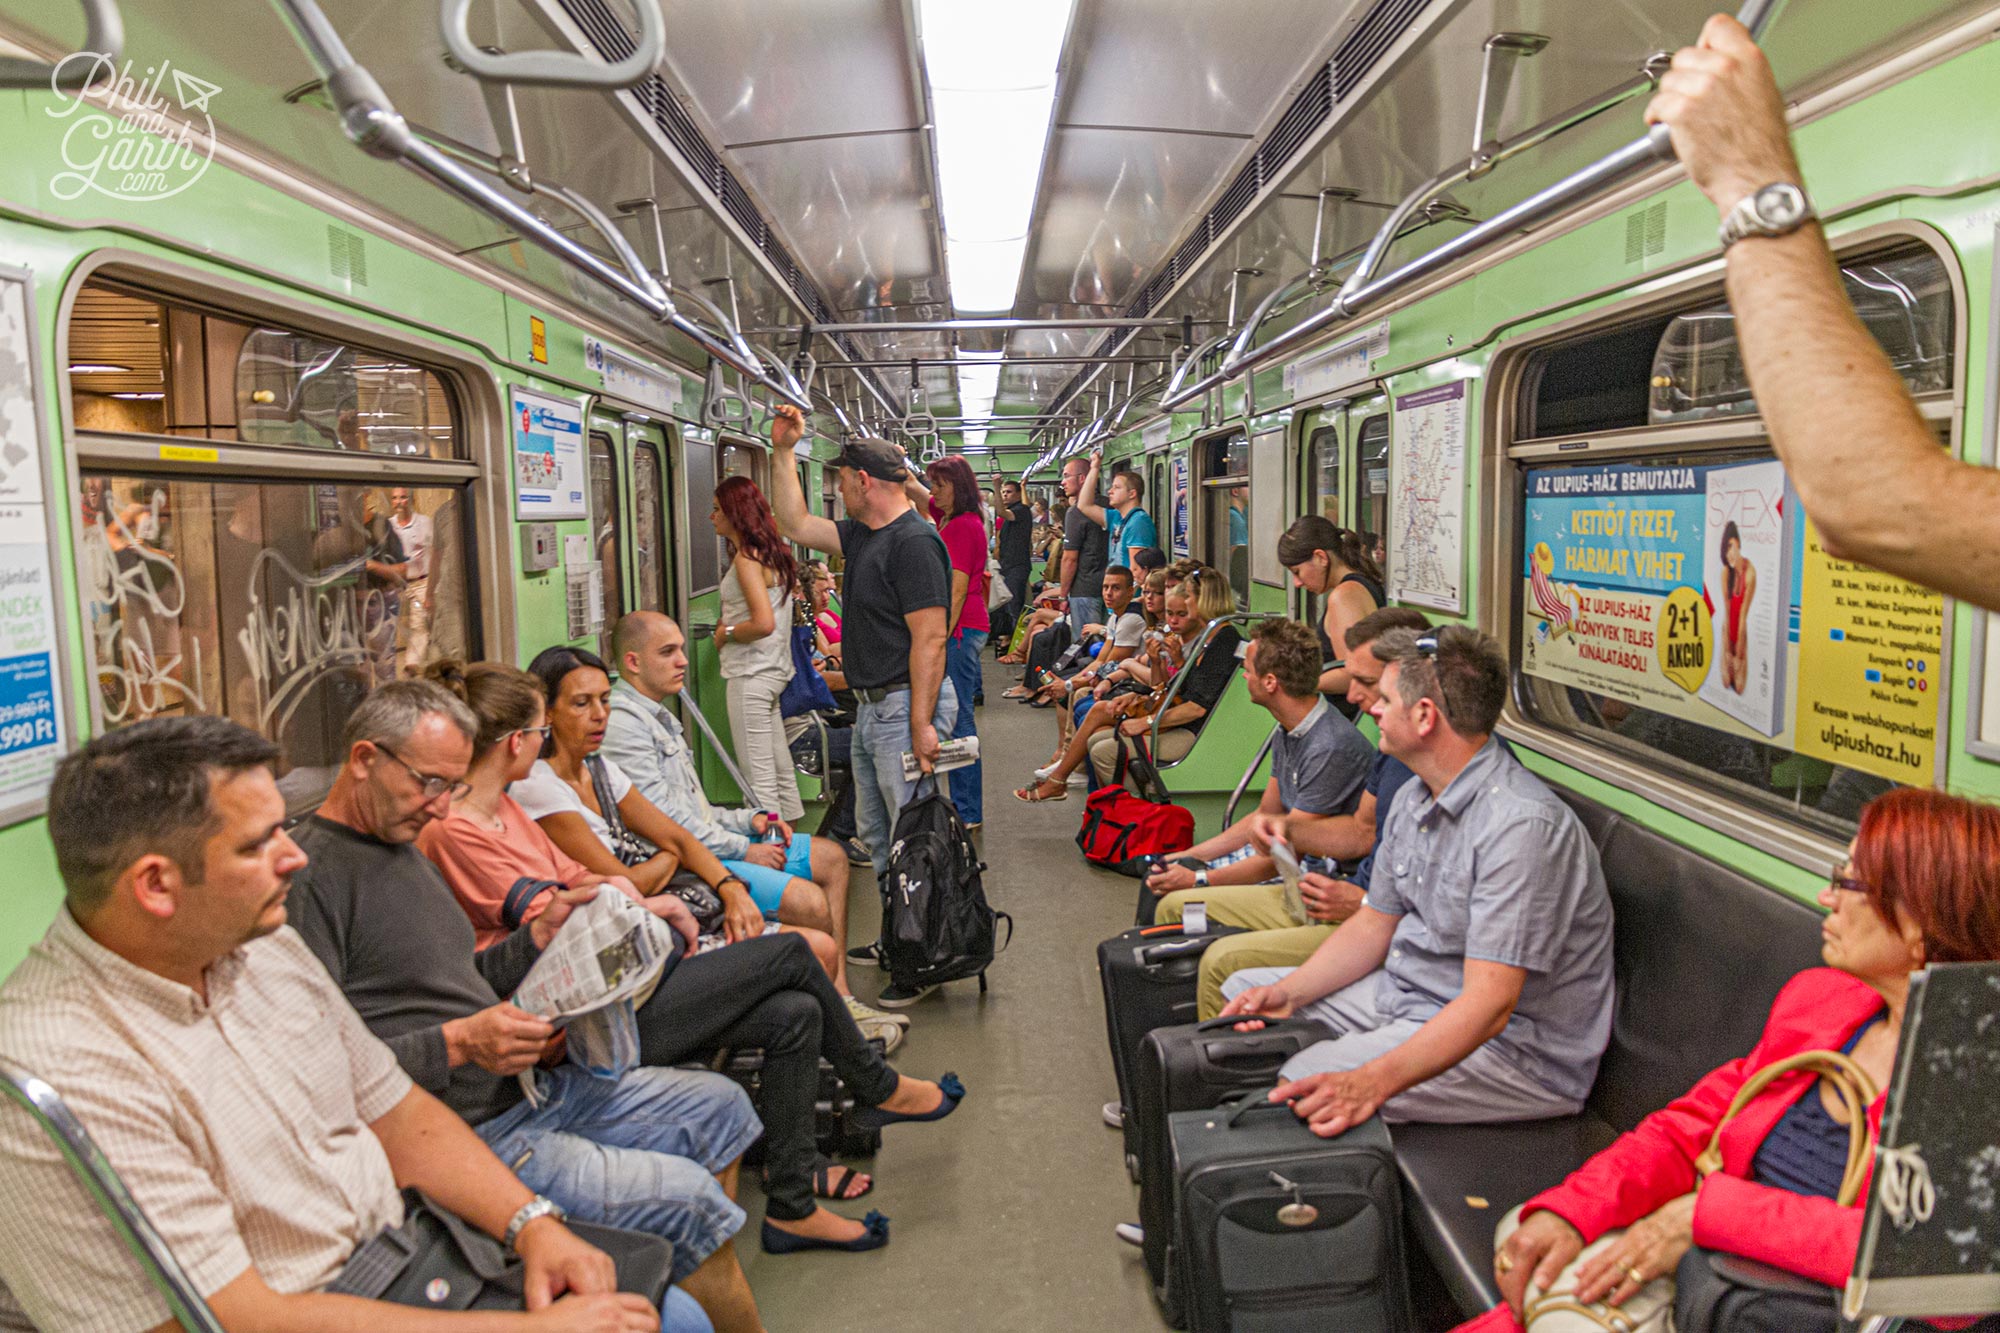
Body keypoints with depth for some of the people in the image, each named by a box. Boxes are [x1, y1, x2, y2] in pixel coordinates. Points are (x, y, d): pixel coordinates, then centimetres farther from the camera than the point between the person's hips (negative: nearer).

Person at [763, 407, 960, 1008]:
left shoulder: (915, 542, -17)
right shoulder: (863, 535, 13)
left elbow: (929, 640, -22)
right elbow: (796, 525, 24)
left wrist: (922, 725, -25)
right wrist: (783, 451, 19)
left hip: (907, 705, -11)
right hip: (872, 706, 11)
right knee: (877, 834, 18)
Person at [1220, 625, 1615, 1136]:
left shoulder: (1522, 825, -26)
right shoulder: (1414, 798, 6)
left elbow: (1488, 1007, -31)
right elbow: (1373, 925, 12)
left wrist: (1374, 1081, -41)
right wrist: (1287, 993, -3)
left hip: (1511, 1043, -10)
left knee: (1305, 1086, -28)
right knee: (1245, 989, 10)